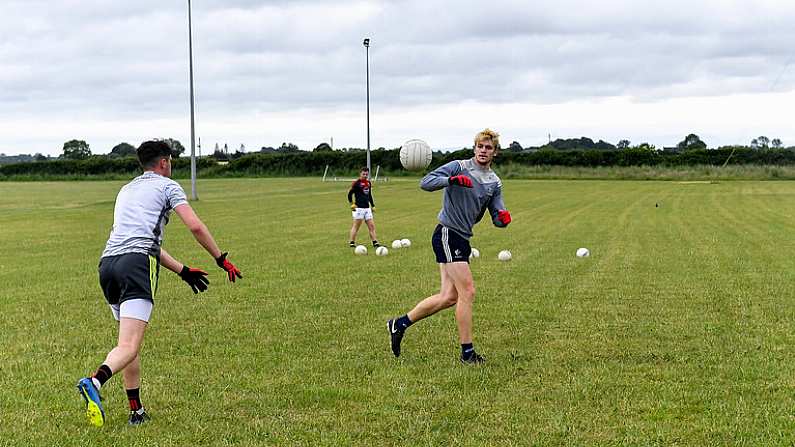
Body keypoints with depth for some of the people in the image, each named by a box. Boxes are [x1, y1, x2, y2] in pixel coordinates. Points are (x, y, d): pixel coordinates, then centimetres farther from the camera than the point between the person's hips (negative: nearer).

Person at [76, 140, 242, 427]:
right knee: (129, 346, -16)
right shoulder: (167, 186, 13)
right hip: (137, 264, -7)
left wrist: (183, 271, 36)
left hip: (107, 263, 7)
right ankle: (94, 382, -42)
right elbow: (195, 226, 0)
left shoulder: (126, 190, 33)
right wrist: (222, 260, 11)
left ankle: (136, 412, 16)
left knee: (130, 340, 18)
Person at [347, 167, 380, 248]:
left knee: (371, 226, 5)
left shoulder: (368, 183, 15)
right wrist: (352, 204, -13)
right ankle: (352, 243, 3)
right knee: (356, 226, -4)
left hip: (367, 208, 7)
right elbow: (350, 193, -6)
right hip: (359, 208, -7)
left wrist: (373, 206, 23)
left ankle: (375, 243, 7)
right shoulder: (356, 183, -7)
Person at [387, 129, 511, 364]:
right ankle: (467, 352, -4)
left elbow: (497, 219, 12)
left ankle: (400, 324, 19)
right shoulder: (459, 167, -7)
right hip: (447, 234, -8)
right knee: (467, 292, -11)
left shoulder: (495, 182, 13)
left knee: (448, 296, 6)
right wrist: (452, 180, -33)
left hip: (461, 239, 8)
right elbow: (425, 183, -16)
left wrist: (503, 218, -12)